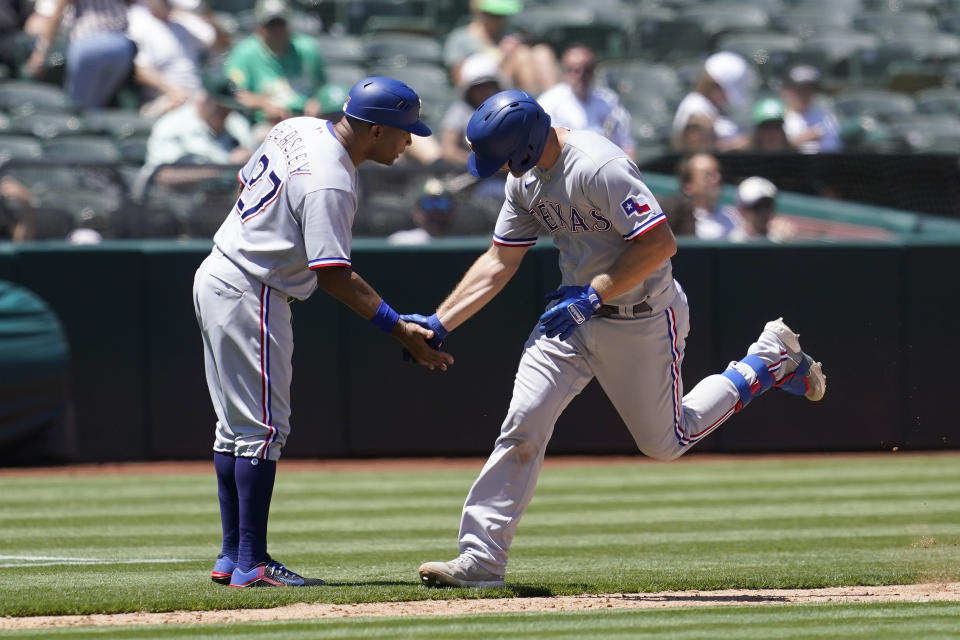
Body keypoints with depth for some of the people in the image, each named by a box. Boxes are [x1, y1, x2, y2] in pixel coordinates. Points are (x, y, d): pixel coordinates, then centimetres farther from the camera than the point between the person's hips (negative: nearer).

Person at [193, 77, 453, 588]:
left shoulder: (297, 129, 5)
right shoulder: (329, 183, -23)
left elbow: (246, 182, 19)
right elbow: (334, 276, -25)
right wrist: (400, 330, -25)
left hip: (216, 278, 10)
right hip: (249, 296, -10)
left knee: (236, 426, 13)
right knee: (263, 427, -8)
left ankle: (231, 558, 17)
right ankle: (251, 564, -9)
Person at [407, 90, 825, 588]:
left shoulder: (599, 167, -27)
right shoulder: (526, 178, 1)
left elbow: (660, 243, -29)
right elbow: (498, 263, 7)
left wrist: (594, 293, -29)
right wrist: (439, 323, -1)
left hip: (643, 319, -7)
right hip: (575, 312, 7)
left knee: (665, 441, 9)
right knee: (523, 423, -8)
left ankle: (771, 360, 27)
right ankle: (481, 560, -7)